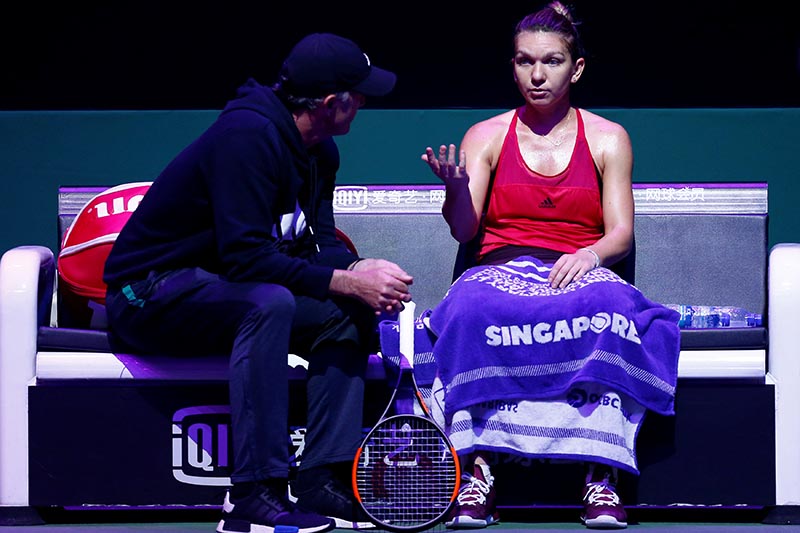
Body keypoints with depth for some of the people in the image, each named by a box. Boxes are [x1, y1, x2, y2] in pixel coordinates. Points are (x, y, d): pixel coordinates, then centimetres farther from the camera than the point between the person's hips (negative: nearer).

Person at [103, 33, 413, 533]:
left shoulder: (320, 153, 6)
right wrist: (344, 281, -28)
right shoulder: (247, 135, -24)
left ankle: (323, 481, -11)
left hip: (223, 292, 9)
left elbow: (318, 245, 5)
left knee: (351, 313, -6)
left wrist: (360, 268, -17)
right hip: (150, 294, -9)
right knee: (268, 302, -35)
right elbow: (246, 258, -30)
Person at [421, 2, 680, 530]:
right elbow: (465, 230, 4)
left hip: (578, 274, 0)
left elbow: (621, 233, 7)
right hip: (502, 271, 0)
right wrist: (456, 189, -19)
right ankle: (478, 471, -38)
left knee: (610, 309, -38)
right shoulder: (486, 136, 15)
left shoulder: (608, 139, 15)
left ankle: (602, 475, -39)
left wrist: (592, 254, -16)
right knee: (472, 310, -37)